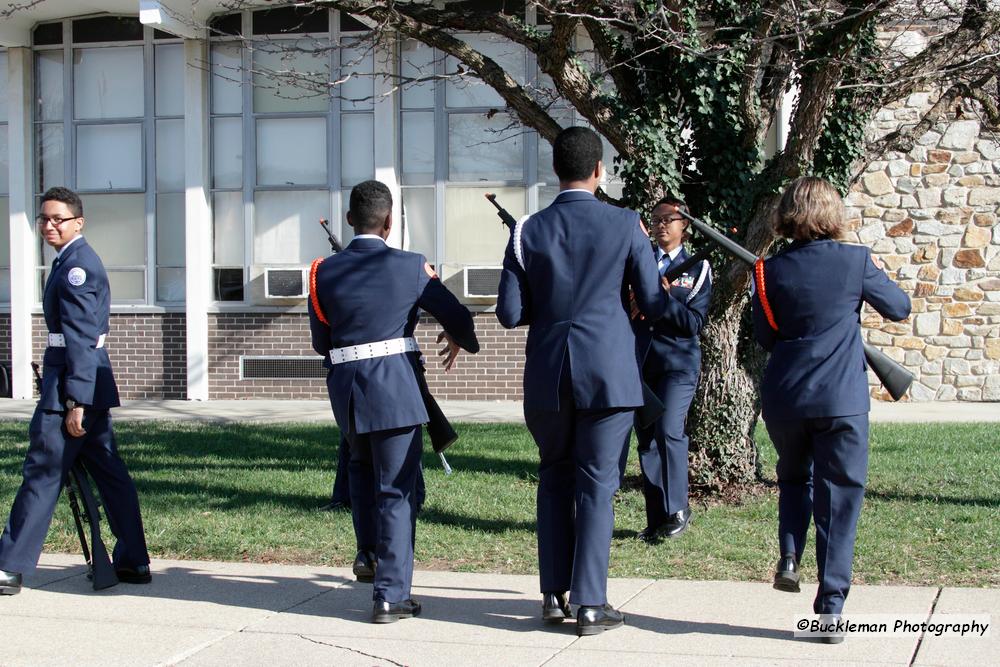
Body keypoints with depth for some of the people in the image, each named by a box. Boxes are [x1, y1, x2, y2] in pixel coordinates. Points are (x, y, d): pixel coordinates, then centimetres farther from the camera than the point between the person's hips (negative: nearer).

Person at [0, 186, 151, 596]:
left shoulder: (76, 265, -14)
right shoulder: (74, 260, 17)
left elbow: (80, 338, -19)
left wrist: (75, 402, -22)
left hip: (72, 384, -10)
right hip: (93, 382, 10)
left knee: (42, 474, -4)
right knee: (109, 472, 10)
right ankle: (133, 562, 15)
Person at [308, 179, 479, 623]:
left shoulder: (325, 272, 3)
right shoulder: (410, 267, -4)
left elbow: (320, 342, 10)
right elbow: (458, 317, 5)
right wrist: (458, 340, 28)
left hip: (345, 387, 3)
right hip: (395, 387, -3)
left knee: (363, 466, 31)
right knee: (396, 490, 2)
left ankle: (368, 552, 27)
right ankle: (391, 594, 2)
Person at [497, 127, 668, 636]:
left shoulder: (527, 231, 0)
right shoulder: (625, 225, -4)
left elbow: (510, 313, 0)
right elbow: (654, 305, -1)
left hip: (547, 374, 2)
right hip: (608, 371, -2)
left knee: (555, 479, 16)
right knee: (596, 483, 4)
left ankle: (554, 595, 18)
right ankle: (590, 604, 4)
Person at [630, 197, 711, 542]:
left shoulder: (697, 268, 4)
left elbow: (694, 322, -5)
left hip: (678, 361, -3)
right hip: (639, 361, 3)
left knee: (668, 431, -19)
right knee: (646, 441, 5)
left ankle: (677, 510, -5)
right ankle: (656, 520, 12)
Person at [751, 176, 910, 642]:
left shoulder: (770, 271, 0)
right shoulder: (855, 260, -5)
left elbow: (765, 337, 8)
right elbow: (899, 308, 9)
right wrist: (874, 276, 26)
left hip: (783, 398, 2)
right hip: (841, 399, -2)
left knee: (794, 477, 27)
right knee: (839, 498, 4)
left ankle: (789, 559, 8)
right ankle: (830, 607, 3)